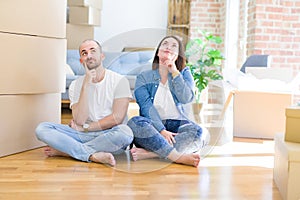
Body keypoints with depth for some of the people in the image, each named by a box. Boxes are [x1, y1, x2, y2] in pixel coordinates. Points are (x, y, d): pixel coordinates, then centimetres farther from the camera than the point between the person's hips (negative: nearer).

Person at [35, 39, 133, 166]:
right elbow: (79, 121, -7)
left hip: (108, 137, -2)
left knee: (125, 132, -37)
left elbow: (117, 118, -10)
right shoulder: (76, 85, 7)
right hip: (83, 136, 3)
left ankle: (63, 149, -23)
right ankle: (93, 155, -29)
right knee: (42, 128, -15)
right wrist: (86, 84, -12)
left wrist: (84, 127, -5)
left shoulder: (119, 81, -1)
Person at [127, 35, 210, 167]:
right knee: (135, 123, -34)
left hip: (177, 124, 1)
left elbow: (186, 99, -3)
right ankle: (179, 157, -38)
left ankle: (149, 153, -37)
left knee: (198, 132, -31)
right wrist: (161, 131, -20)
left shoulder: (184, 73, 15)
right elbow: (146, 106, -6)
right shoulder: (144, 77, 9)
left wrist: (175, 73, -4)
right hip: (154, 126, -1)